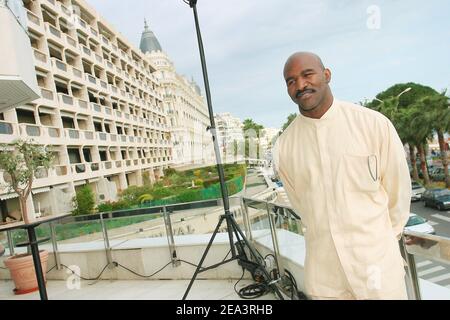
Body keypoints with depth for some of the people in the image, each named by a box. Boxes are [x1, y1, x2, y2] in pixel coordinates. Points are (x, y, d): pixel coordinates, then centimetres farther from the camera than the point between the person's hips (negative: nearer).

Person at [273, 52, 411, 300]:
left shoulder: (374, 124, -10)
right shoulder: (284, 146, -4)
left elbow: (398, 191, 0)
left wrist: (381, 239, 8)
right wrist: (325, 237, 11)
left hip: (376, 263, -1)